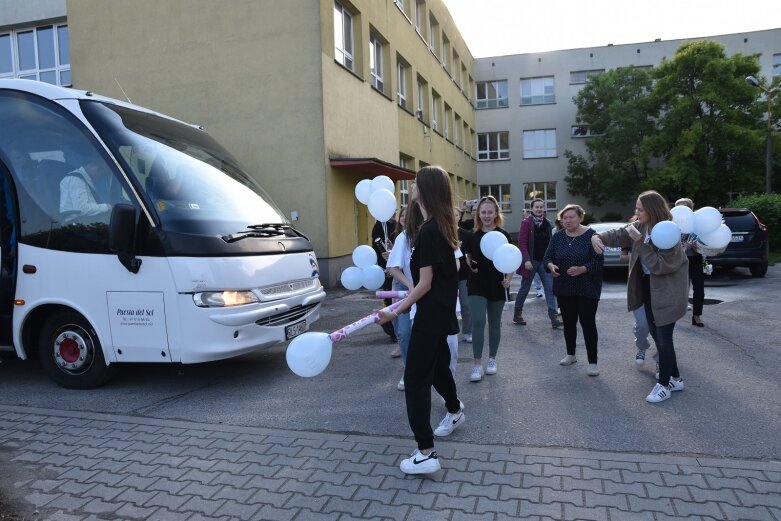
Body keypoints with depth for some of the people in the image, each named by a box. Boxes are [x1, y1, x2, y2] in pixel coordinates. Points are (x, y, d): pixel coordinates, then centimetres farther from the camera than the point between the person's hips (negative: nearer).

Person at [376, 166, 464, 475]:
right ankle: (455, 412, 51)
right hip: (443, 310, 10)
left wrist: (396, 312, -21)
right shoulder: (444, 226, 6)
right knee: (437, 363, 27)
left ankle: (426, 454, -5)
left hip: (431, 313, -10)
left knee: (416, 377, -6)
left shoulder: (428, 231, -22)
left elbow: (425, 284, -22)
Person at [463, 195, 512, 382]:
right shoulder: (472, 235, 0)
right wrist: (470, 264, -11)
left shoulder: (503, 235, -2)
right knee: (478, 322, -8)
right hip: (477, 284, 0)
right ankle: (477, 364, -2)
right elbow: (467, 257, 10)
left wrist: (508, 279, -10)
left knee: (494, 323, 11)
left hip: (497, 285, 0)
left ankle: (492, 359, 26)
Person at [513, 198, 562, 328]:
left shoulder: (547, 224, 10)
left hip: (544, 261, 5)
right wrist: (526, 260, -20)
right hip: (531, 261, -5)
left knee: (550, 288, -3)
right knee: (525, 288, 6)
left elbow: (550, 243, 15)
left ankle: (553, 317, -3)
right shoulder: (526, 223, -7)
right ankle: (517, 314, 22)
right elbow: (522, 243, -13)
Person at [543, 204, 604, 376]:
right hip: (564, 289, 5)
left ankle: (593, 362, 5)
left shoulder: (591, 235, -9)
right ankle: (571, 354, 34)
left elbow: (598, 261, -14)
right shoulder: (558, 237, 4)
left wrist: (582, 269, -30)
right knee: (568, 322, 15)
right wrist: (551, 266, -19)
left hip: (587, 289, -4)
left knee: (588, 323, -3)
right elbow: (547, 258, 4)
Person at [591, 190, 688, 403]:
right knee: (656, 335, 15)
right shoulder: (641, 226, 0)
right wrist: (598, 237, -22)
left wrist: (640, 242, -29)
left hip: (667, 291, -8)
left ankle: (664, 384, 13)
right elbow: (619, 234, -1)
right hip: (648, 286, 8)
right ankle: (675, 378, 30)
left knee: (664, 338, -1)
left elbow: (659, 265, -26)